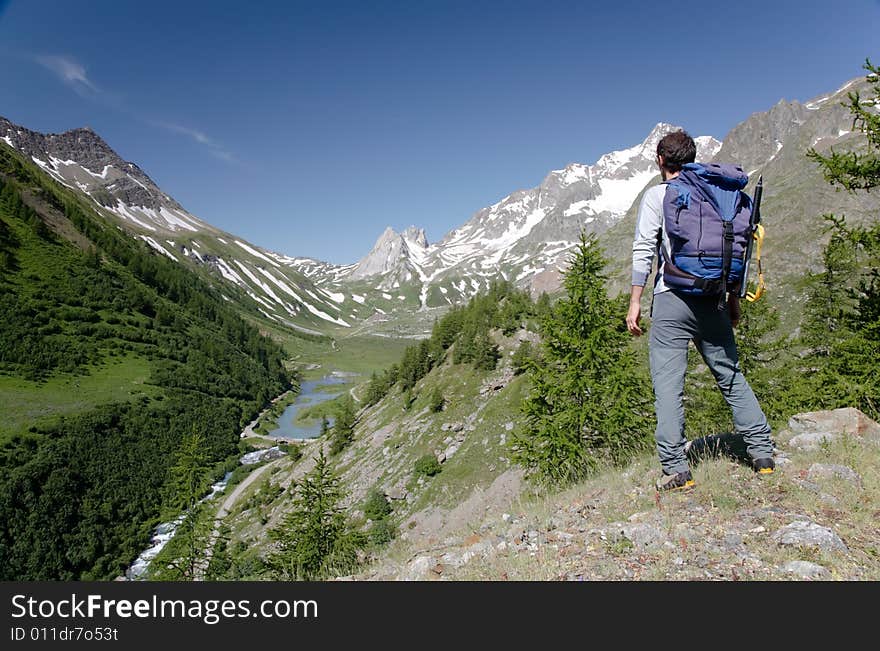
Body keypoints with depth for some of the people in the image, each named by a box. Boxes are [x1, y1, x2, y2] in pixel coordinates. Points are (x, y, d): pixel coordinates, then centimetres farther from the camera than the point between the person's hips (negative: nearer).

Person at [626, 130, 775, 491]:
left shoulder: (656, 195, 1)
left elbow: (644, 250, -7)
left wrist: (635, 302, -5)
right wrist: (734, 298, 21)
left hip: (671, 299, -5)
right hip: (711, 299, 5)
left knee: (668, 385, -2)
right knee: (731, 376, 15)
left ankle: (676, 468, -2)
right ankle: (763, 452, 19)